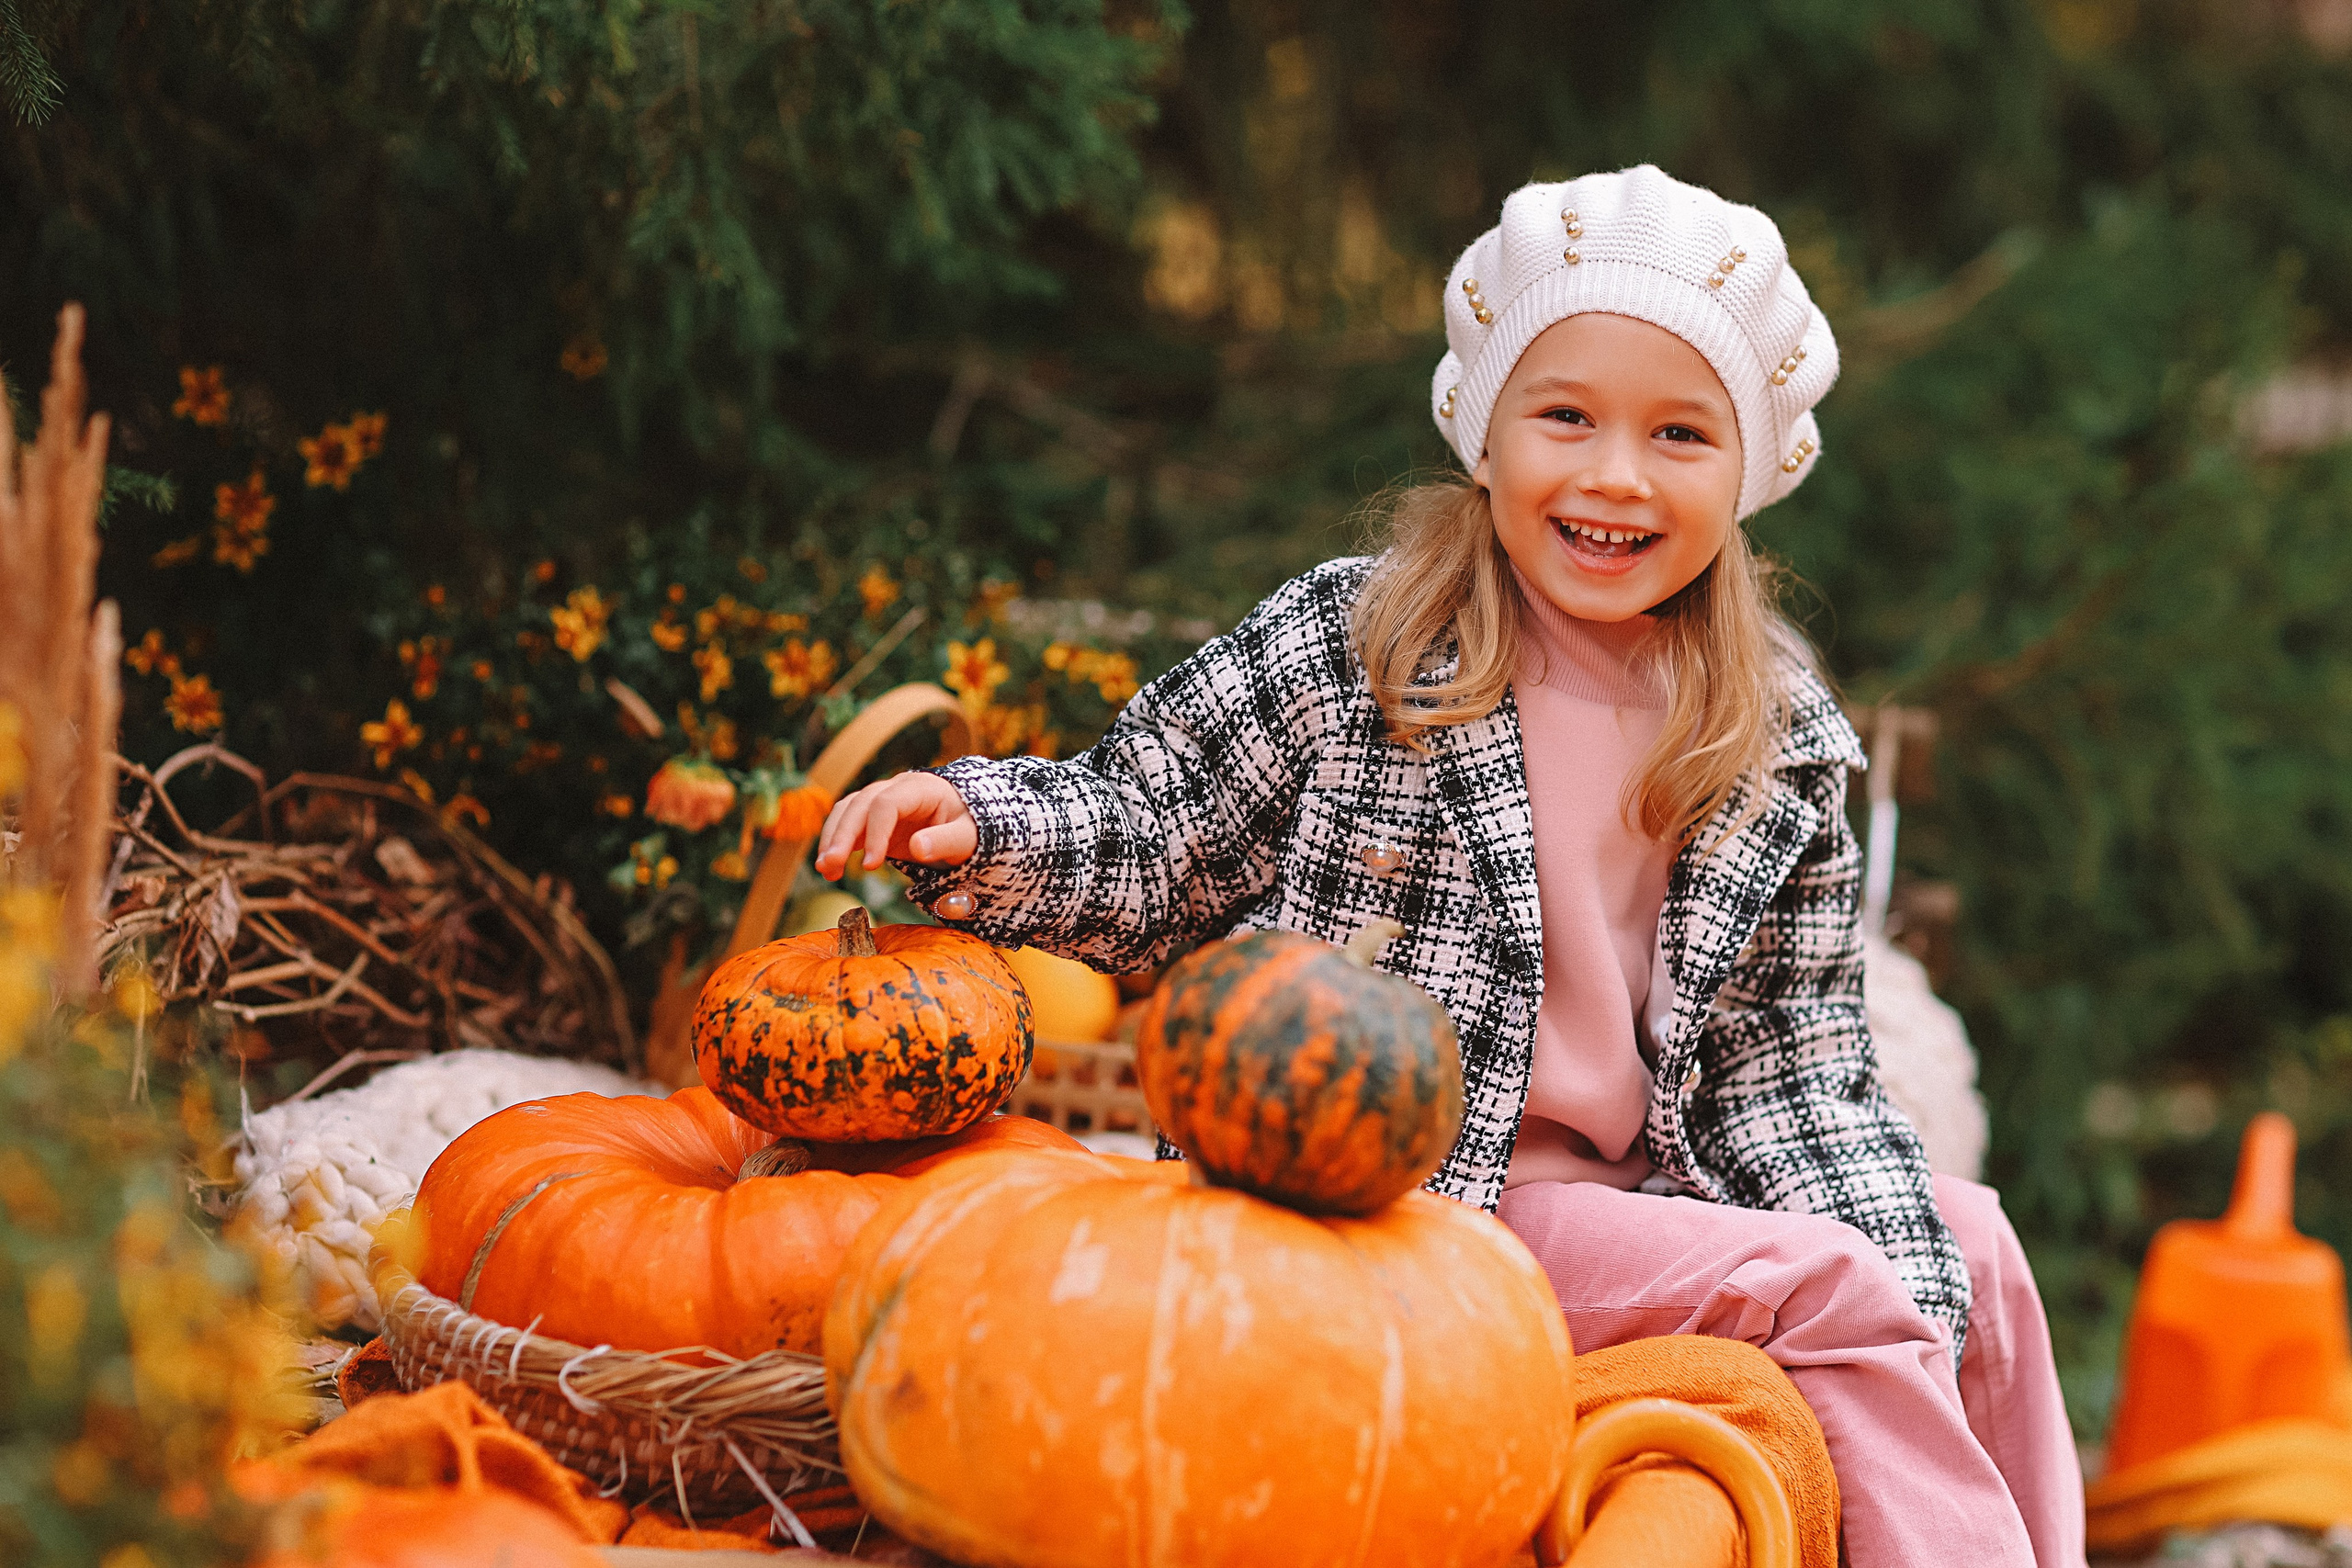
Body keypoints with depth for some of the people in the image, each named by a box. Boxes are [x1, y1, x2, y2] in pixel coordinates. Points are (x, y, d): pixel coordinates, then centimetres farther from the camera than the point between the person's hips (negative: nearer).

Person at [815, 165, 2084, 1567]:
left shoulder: (1786, 746, 5)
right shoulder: (1344, 649, -7)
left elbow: (1792, 1064, 6)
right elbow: (1146, 841, -1)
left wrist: (1914, 1311, -5)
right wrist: (976, 829, -21)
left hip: (1639, 1189, 6)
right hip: (1381, 1212, -6)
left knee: (1968, 1246, 4)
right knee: (1815, 1283, -18)